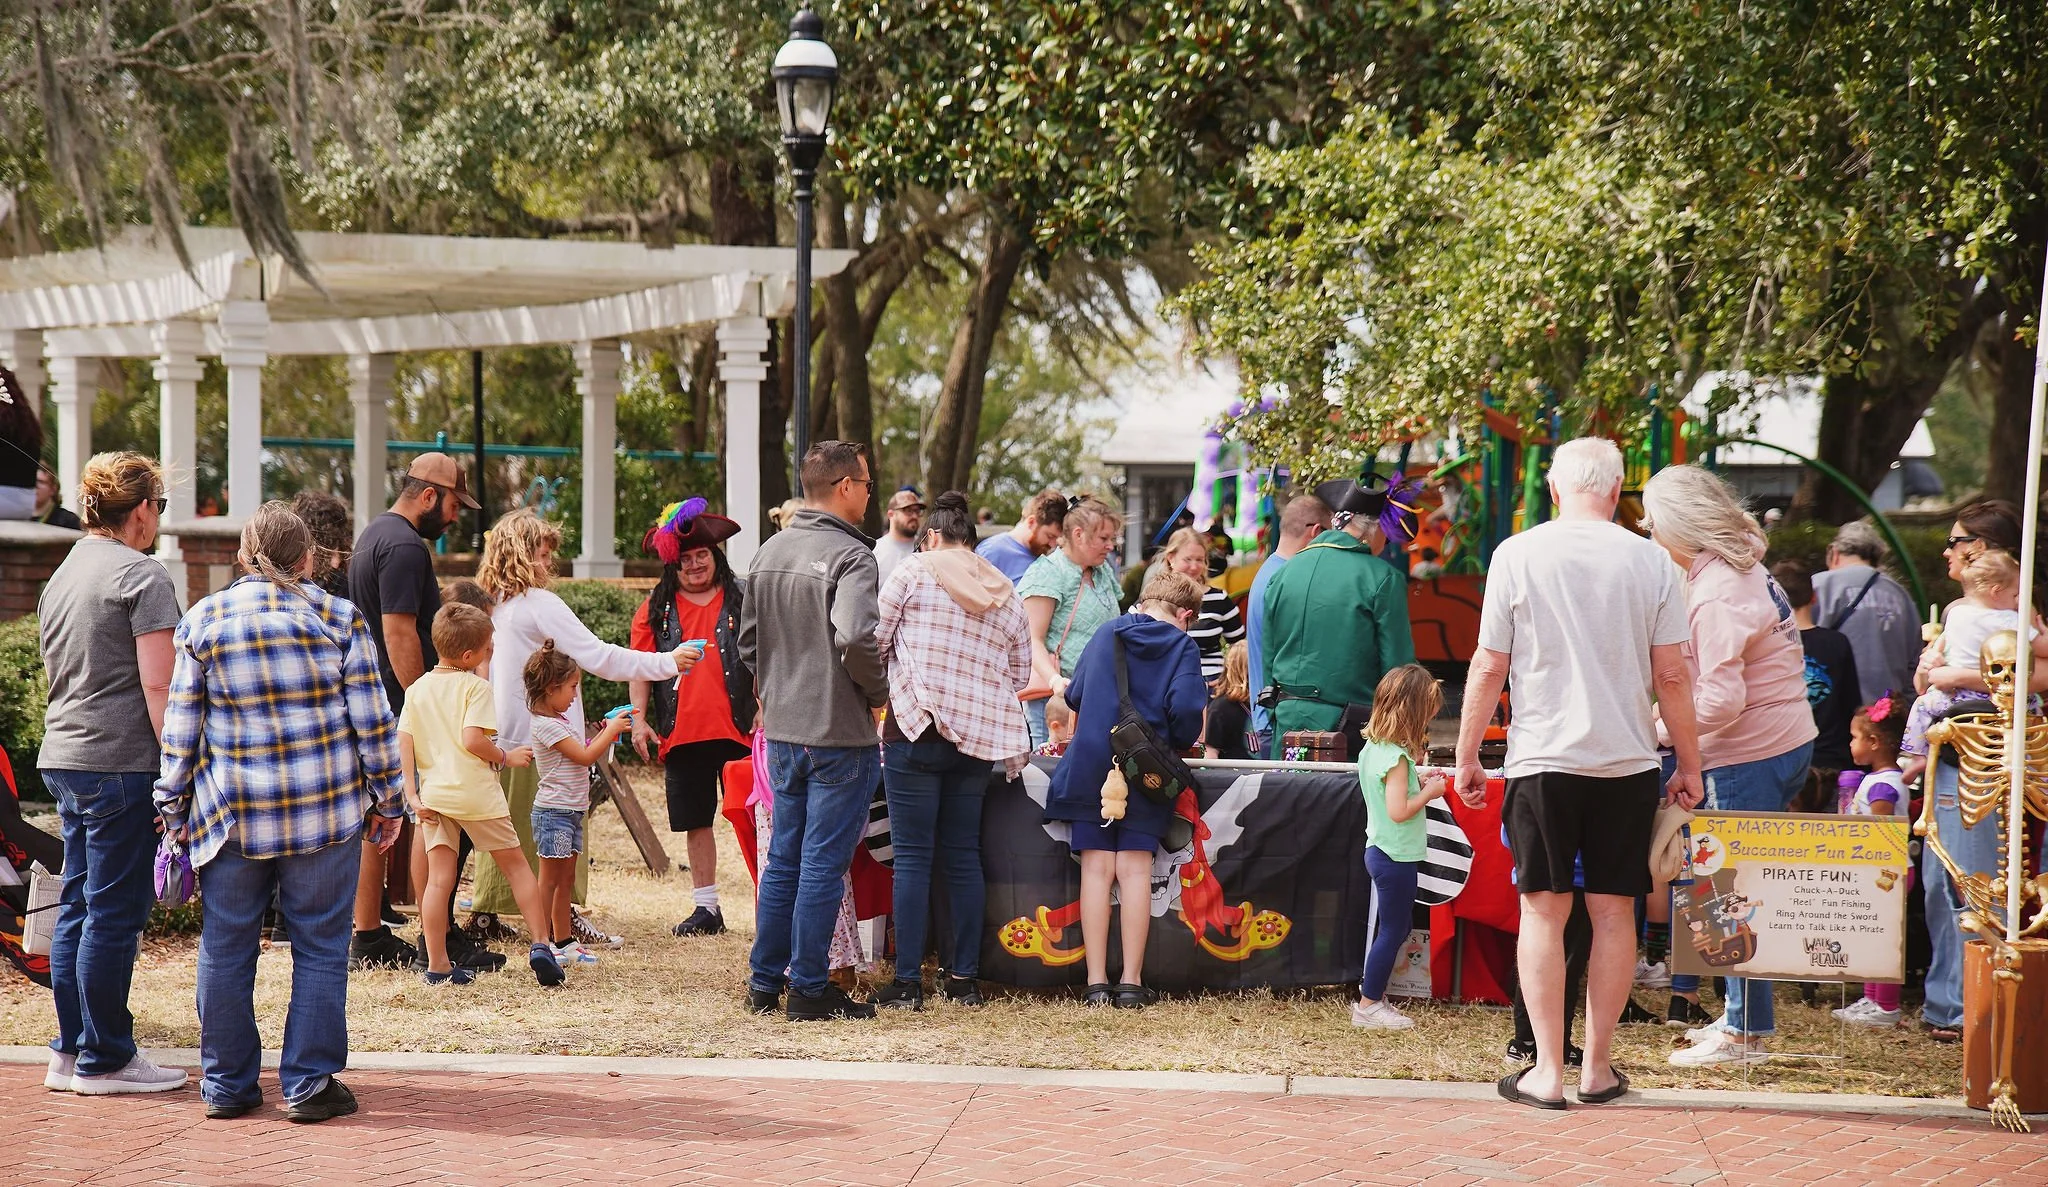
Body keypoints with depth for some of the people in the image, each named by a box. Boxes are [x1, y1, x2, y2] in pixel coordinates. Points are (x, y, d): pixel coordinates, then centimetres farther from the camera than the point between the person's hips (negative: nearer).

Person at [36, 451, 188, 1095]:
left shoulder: (62, 575, 16)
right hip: (121, 764, -9)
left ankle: (69, 1053, 18)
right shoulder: (142, 575, -10)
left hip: (63, 762, 9)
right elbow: (157, 686, -15)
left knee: (76, 908, 13)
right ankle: (104, 1060, 2)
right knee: (115, 914, -3)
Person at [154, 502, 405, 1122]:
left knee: (226, 949, 10)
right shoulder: (339, 617, 0)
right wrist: (388, 799, 8)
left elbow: (181, 724, 4)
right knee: (320, 947, 6)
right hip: (325, 811, -1)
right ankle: (310, 1083, 6)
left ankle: (226, 1083, 15)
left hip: (232, 813, 1)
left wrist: (173, 806, 12)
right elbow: (372, 718, 0)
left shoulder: (203, 621, 4)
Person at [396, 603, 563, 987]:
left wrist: (412, 794, 3)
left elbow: (404, 744, 4)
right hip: (475, 793, -4)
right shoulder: (476, 686, -7)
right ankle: (540, 944, 4)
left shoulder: (417, 689, 11)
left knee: (439, 878, 4)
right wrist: (506, 757, -3)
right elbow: (472, 739, -18)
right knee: (515, 863, 9)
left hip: (433, 796, 4)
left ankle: (437, 965, 3)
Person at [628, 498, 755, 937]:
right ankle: (706, 907, 17)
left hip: (737, 730, -3)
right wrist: (639, 718, 2)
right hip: (682, 732, 3)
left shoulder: (742, 598, 4)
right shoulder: (657, 608, 10)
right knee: (696, 822, 9)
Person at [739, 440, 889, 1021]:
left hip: (782, 732, 8)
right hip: (841, 734, -8)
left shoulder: (769, 552, 10)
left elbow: (748, 642, 16)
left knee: (783, 859, 16)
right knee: (824, 863, -1)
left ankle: (765, 982, 21)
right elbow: (855, 637, -30)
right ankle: (808, 989, 3)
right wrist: (879, 691, -14)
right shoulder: (850, 555, -16)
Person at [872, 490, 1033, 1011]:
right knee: (963, 855, 11)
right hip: (980, 736, 5)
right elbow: (1020, 675, 18)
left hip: (916, 728, -5)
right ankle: (965, 978, 12)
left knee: (912, 856, -2)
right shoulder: (1006, 595, 14)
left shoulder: (914, 571, -1)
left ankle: (908, 982, -3)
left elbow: (873, 641, -2)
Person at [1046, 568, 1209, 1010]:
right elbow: (1186, 708, -12)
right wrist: (1180, 743, 8)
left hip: (1089, 768, 2)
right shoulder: (1182, 646, 0)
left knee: (1097, 869, 1)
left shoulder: (1106, 634, 10)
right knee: (1135, 870, 2)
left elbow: (1074, 695, 14)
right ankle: (1131, 982, -1)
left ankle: (1097, 982, -1)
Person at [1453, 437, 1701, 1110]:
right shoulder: (1650, 562, 1)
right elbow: (1671, 676, 3)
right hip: (1627, 761, 2)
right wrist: (1689, 765, 12)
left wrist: (1467, 755, 8)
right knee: (1614, 912, 8)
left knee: (1544, 912, 4)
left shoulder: (1518, 555, -4)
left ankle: (1547, 1072, 2)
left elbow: (1488, 668, -2)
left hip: (1542, 758, -1)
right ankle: (1598, 1068, 13)